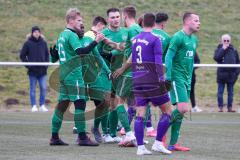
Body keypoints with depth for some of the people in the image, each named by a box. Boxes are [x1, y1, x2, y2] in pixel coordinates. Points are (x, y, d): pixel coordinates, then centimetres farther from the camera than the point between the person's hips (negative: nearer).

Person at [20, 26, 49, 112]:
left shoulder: (43, 43, 6)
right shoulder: (28, 43, -2)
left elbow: (47, 54, 15)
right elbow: (22, 55, 1)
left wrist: (46, 64, 3)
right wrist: (28, 65, -6)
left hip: (42, 70, 2)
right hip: (32, 71, -2)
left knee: (43, 88, 0)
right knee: (33, 89, 3)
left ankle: (42, 105, 10)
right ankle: (34, 106, 8)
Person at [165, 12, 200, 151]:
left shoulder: (194, 39, 15)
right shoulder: (178, 37, -11)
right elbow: (168, 57, -13)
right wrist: (169, 78, -16)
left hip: (186, 80, 8)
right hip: (177, 78, -8)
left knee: (181, 111, 7)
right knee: (182, 108, -18)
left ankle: (173, 144, 11)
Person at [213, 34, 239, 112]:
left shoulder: (233, 50, 7)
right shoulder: (219, 49, 1)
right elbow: (216, 58, -17)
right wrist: (223, 49, -17)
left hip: (231, 74, 2)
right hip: (221, 74, -2)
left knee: (230, 92, 8)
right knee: (220, 92, 0)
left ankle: (230, 107, 13)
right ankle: (220, 107, 5)